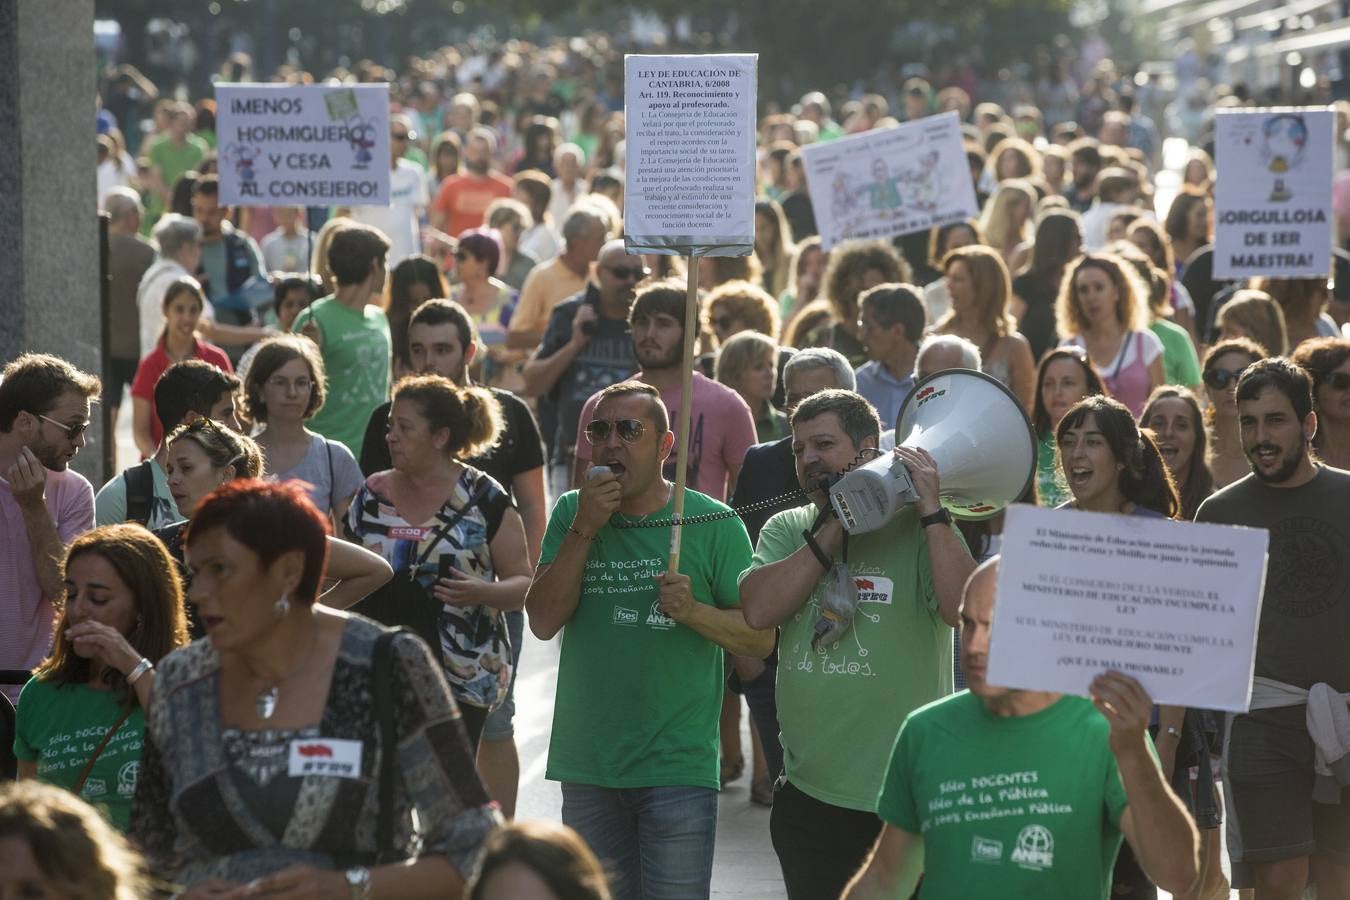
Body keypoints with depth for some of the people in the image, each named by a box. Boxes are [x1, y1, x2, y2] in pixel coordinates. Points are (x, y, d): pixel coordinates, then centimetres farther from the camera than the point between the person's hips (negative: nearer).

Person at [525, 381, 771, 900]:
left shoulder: (714, 524, -2)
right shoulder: (570, 515, 7)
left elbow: (760, 639, -1)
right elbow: (543, 622, -3)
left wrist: (694, 611, -19)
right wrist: (584, 531, -11)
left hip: (677, 766, -3)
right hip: (587, 766, 4)